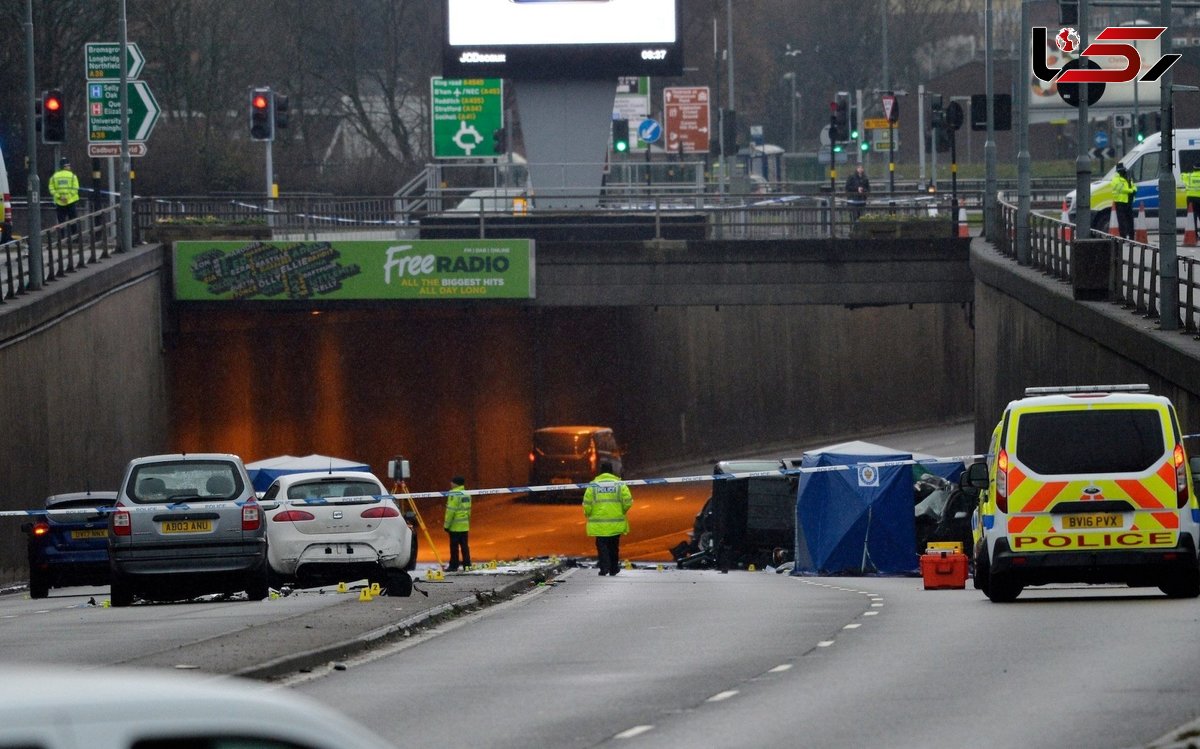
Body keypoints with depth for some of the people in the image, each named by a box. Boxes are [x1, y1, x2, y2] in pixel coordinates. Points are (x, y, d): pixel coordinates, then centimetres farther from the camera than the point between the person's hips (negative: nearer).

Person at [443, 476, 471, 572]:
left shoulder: (454, 494, -14)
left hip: (455, 527, -8)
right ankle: (467, 564, 11)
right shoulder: (466, 494, 12)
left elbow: (451, 511, -17)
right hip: (465, 526, 8)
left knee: (454, 546, -3)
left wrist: (447, 524, -12)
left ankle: (454, 566, -1)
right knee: (464, 546, 11)